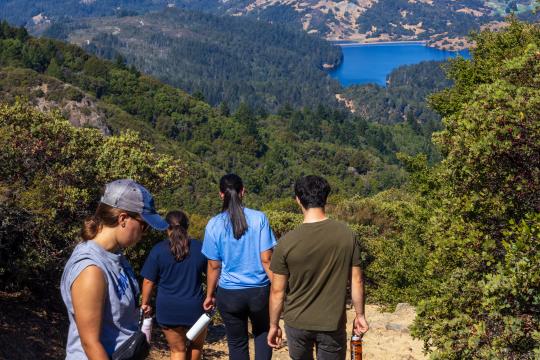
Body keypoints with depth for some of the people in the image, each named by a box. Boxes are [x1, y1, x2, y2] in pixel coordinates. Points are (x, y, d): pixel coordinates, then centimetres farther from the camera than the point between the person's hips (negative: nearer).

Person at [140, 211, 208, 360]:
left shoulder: (158, 250, -5)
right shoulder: (200, 247, -1)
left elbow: (148, 281, -4)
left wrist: (145, 303, 9)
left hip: (168, 309, 0)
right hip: (194, 307, 0)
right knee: (197, 344, 24)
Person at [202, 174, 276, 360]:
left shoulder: (214, 225, -7)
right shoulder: (259, 218, -9)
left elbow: (214, 266, -2)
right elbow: (266, 259, -9)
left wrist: (210, 295, 10)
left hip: (229, 294, 0)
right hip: (259, 290, 0)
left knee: (237, 343, 15)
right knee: (262, 332, 25)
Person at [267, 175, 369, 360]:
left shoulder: (287, 242, -16)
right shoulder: (346, 234, -11)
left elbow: (277, 291, -9)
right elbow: (356, 281, -4)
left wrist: (273, 325, 4)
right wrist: (360, 315, 10)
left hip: (297, 323, 0)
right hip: (333, 323, 0)